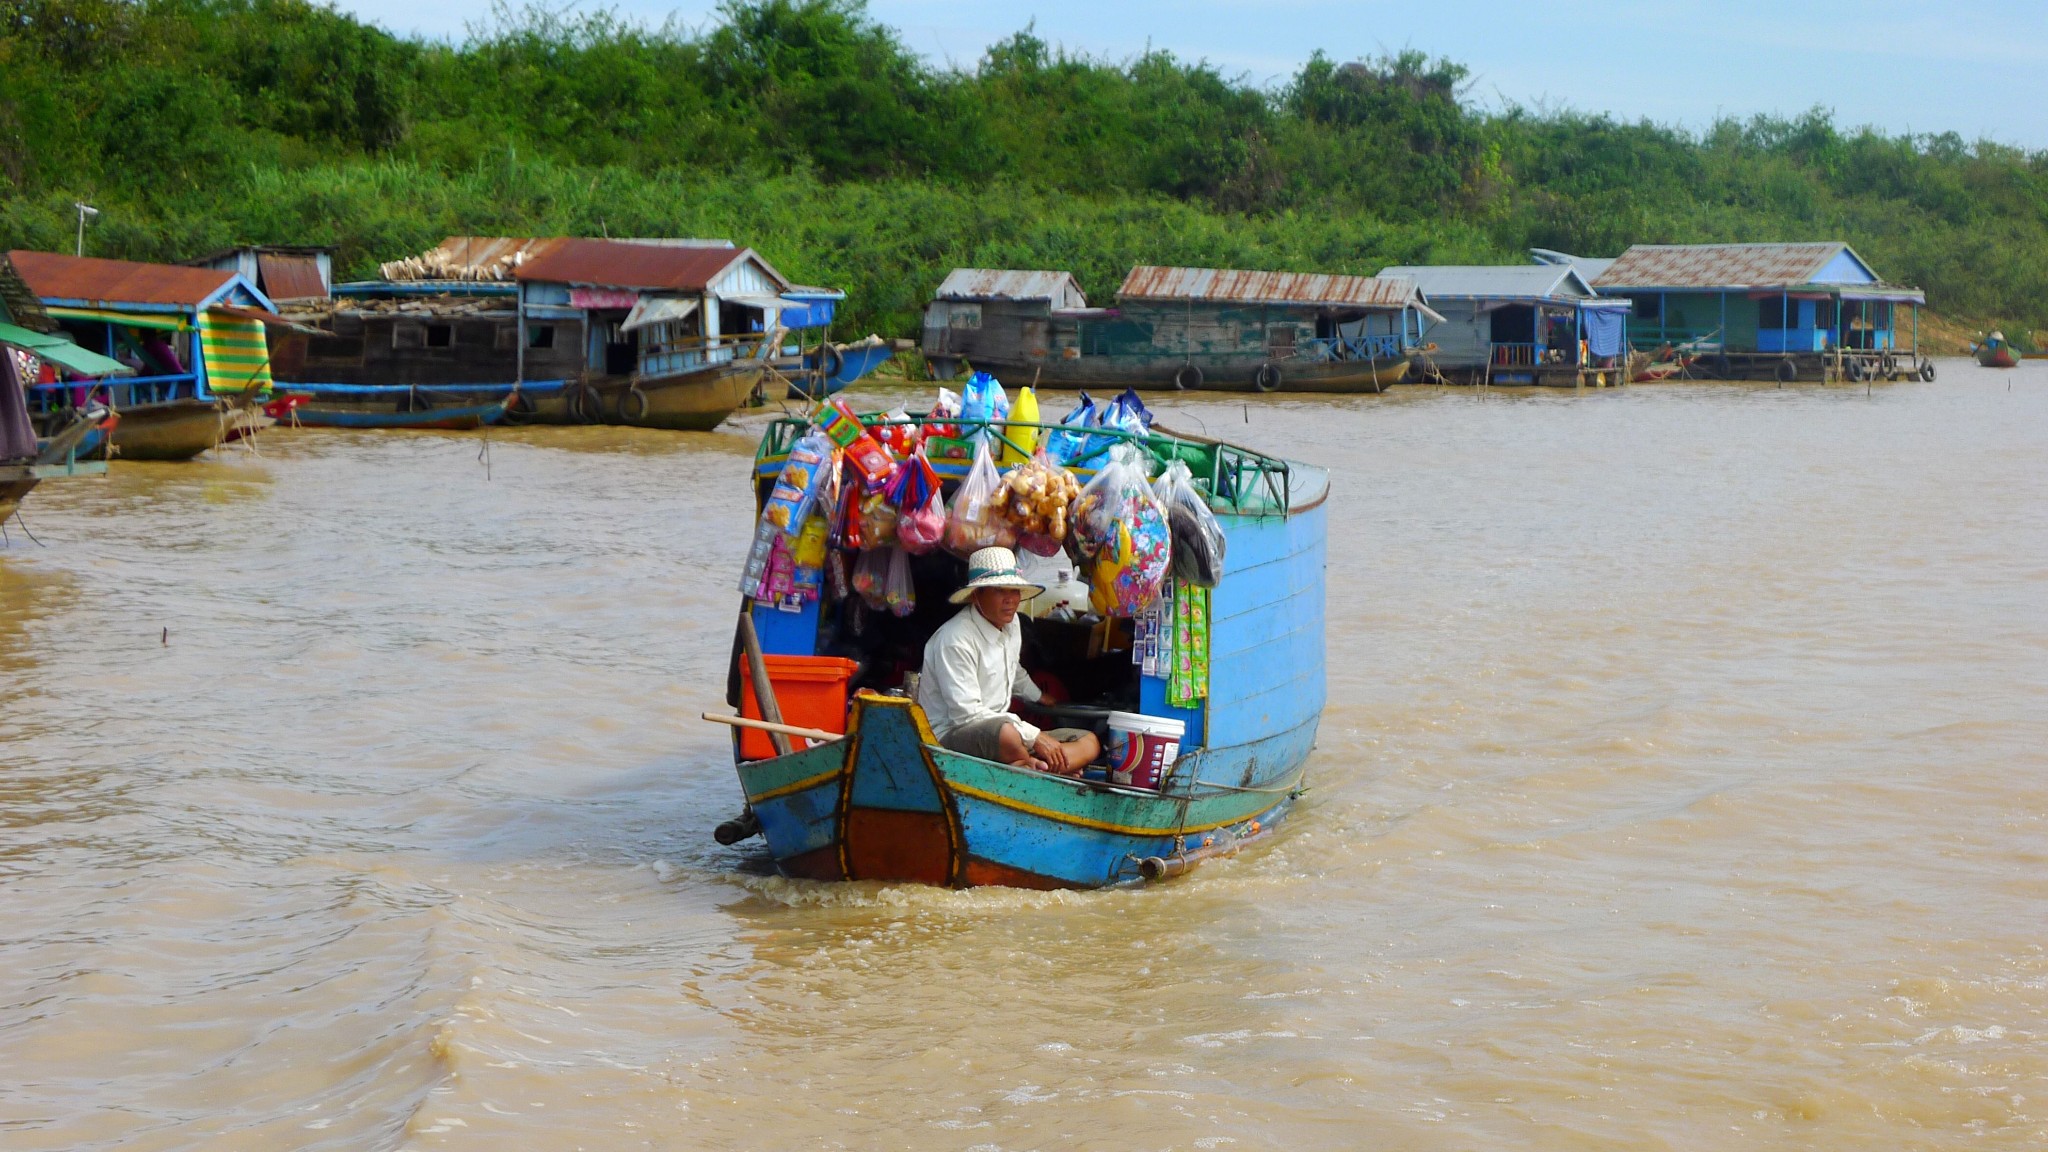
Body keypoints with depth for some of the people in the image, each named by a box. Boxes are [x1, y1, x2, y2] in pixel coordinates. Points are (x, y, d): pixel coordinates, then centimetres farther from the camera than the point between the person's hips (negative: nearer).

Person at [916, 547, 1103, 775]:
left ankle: (1021, 769, -22)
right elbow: (966, 714, -24)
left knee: (1089, 743, -3)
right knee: (1006, 733, -42)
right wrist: (1035, 736, -23)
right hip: (951, 736, -10)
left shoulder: (1011, 624, 8)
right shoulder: (956, 638, -20)